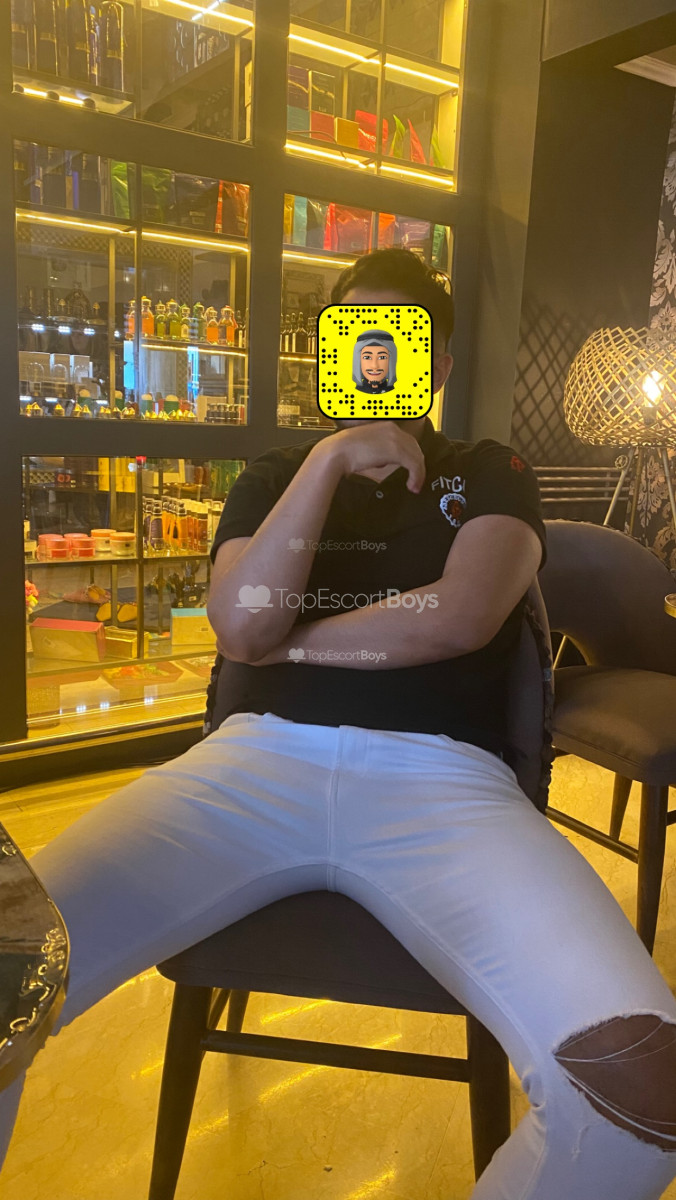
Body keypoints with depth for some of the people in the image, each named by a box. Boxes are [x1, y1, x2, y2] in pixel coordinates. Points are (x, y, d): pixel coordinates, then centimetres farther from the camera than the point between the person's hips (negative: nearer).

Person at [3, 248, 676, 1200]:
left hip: (439, 775, 0)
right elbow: (241, 625, 4)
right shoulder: (273, 477, 24)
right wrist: (328, 461, 0)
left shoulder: (489, 475, 20)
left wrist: (291, 641, 6)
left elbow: (460, 618, 0)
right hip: (257, 760, 1)